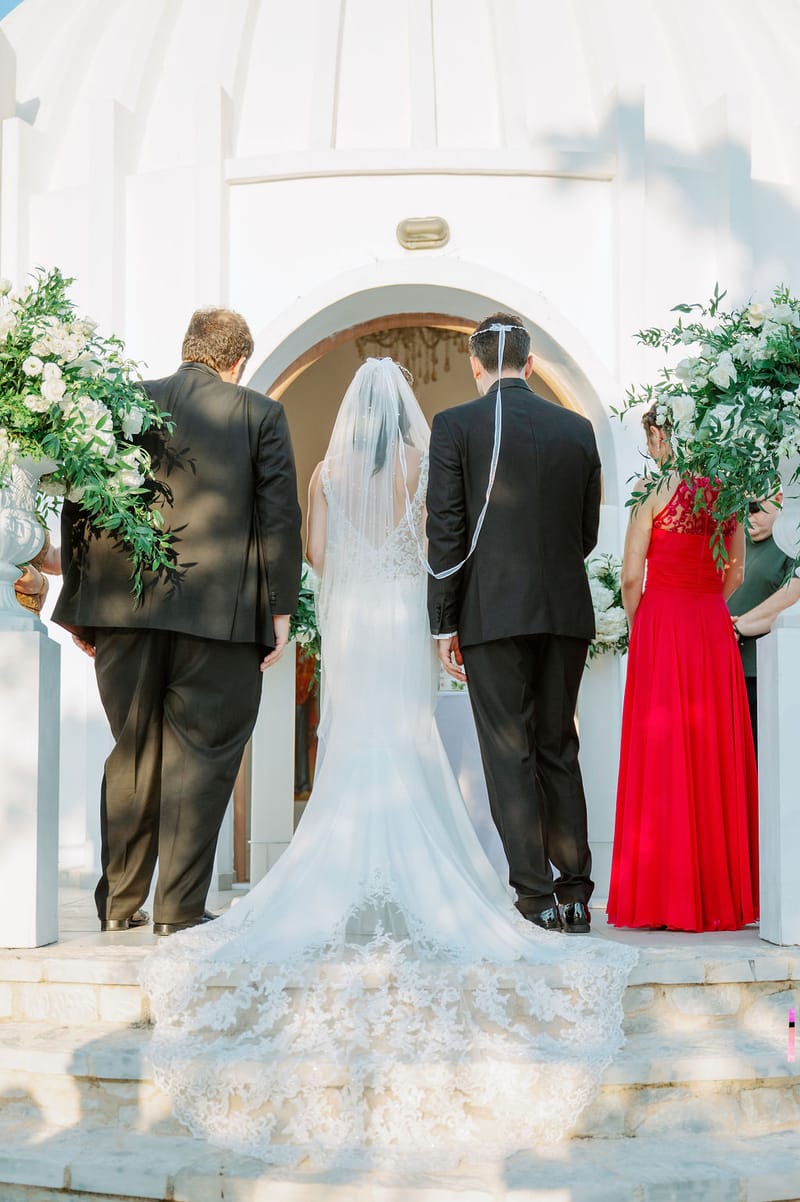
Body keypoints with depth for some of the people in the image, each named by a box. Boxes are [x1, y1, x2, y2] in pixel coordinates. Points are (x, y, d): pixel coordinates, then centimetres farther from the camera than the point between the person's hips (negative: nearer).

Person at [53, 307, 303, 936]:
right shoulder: (261, 413, 2)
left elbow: (77, 506, 6)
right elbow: (280, 516, -3)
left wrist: (78, 604, 12)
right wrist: (280, 608, 3)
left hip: (123, 607, 3)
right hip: (219, 612, -3)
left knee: (132, 751, 15)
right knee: (202, 754, 5)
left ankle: (120, 901, 21)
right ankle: (180, 907, 5)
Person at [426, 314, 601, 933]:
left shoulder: (455, 426, -4)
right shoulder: (578, 429, 7)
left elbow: (445, 533, -6)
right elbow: (587, 532, 11)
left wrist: (445, 624, -1)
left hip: (493, 611, -4)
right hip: (567, 611, 4)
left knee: (510, 754, 2)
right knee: (559, 749, 12)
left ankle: (536, 894, 3)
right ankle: (575, 891, 13)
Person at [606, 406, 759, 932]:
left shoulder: (653, 487, -8)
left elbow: (632, 576, -9)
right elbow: (736, 573, 12)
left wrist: (637, 627, 6)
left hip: (663, 626, -5)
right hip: (716, 630, 5)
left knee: (663, 756, 0)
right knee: (717, 756, 9)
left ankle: (668, 895, 2)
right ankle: (723, 892, 13)